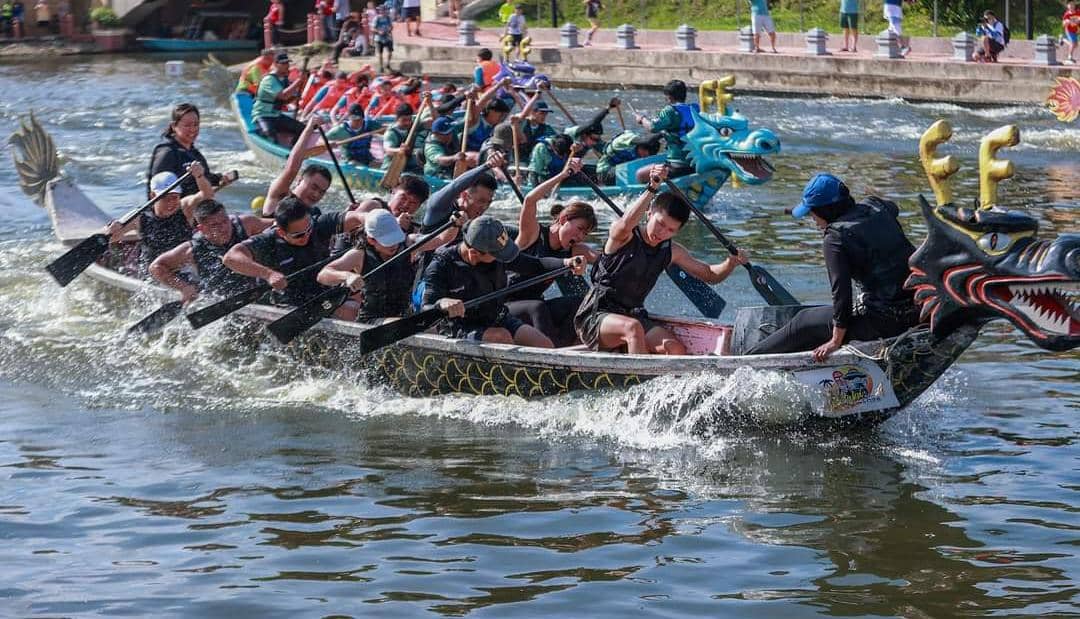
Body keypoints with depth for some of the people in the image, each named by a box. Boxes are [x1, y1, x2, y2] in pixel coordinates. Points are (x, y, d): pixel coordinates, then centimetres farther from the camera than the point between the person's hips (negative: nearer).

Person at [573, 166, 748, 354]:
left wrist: (731, 263, -6)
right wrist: (652, 189, -43)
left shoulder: (671, 252, 8)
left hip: (633, 316, 6)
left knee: (677, 350, -20)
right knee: (633, 328, -38)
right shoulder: (621, 236, -9)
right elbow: (625, 225, -35)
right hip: (595, 316, -6)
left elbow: (710, 275, 15)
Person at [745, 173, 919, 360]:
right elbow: (893, 208, 35)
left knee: (804, 323, 11)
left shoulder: (836, 236, -14)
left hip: (882, 320, -7)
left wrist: (835, 341, -10)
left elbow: (841, 292, -17)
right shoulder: (874, 207, 7)